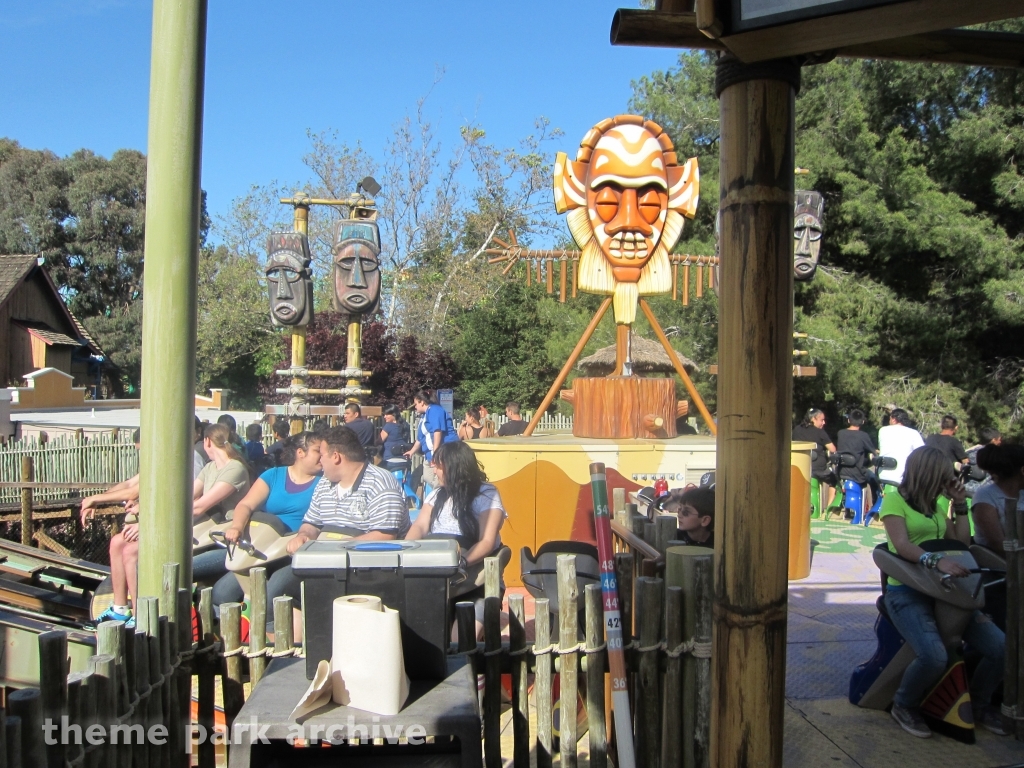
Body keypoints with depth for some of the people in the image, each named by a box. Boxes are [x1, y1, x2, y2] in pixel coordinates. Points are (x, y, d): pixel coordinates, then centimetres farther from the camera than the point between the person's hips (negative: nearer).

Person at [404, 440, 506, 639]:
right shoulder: (437, 494, 22)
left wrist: (461, 562, -27)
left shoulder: (487, 495, 2)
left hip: (471, 564, -5)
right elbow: (419, 527, 11)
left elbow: (487, 542, -9)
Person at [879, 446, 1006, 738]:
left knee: (1001, 647, -9)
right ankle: (904, 706, 1)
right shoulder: (894, 500, -4)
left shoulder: (936, 504, 18)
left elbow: (961, 544, 16)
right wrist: (936, 560, -34)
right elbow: (902, 545, -18)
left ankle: (979, 705, 19)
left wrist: (960, 505, 8)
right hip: (907, 593, -7)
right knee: (934, 656, -30)